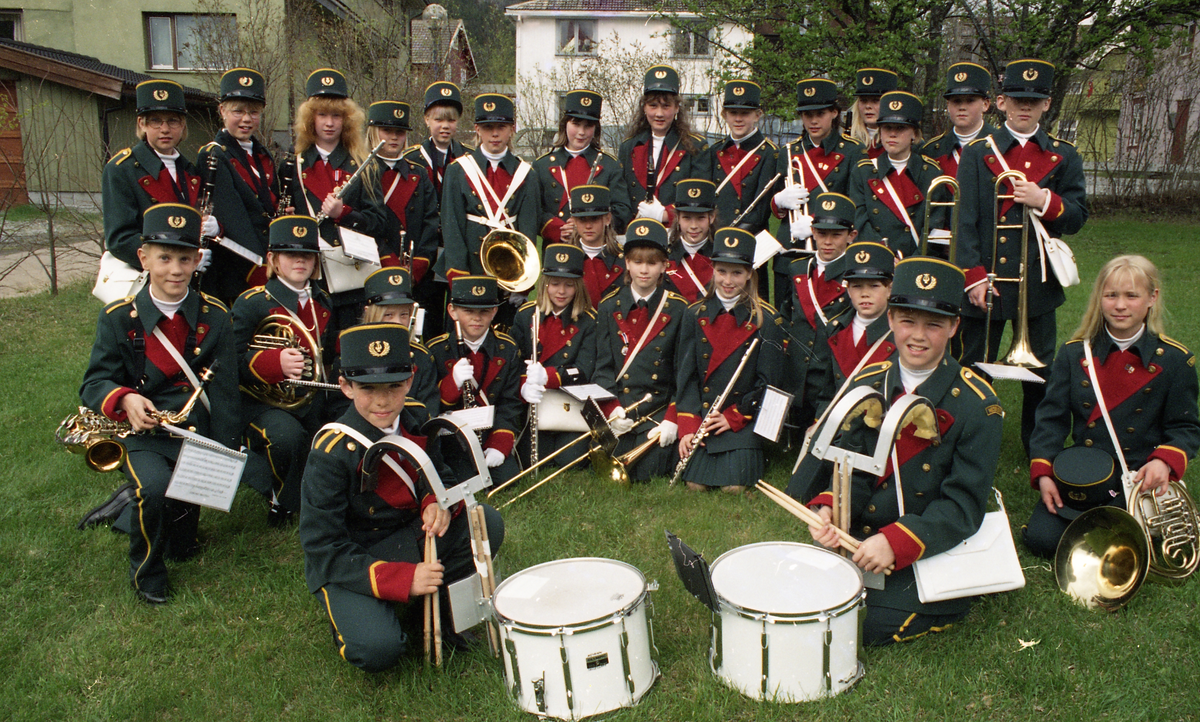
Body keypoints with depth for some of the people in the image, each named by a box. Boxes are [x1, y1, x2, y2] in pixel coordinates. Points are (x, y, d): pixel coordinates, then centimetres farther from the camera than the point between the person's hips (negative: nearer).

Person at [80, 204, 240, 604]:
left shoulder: (215, 316, 1)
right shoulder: (119, 317, -1)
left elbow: (224, 393, -1)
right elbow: (94, 382, 1)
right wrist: (126, 400, -24)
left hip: (197, 430, 2)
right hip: (141, 435, -1)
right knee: (155, 488, -28)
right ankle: (146, 571, 3)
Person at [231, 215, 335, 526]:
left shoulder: (323, 303, 12)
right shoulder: (252, 302, -6)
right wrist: (275, 362, -28)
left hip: (309, 398, 5)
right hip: (262, 399, -5)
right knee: (288, 436, -34)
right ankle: (282, 503, -5)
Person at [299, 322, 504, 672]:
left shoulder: (416, 420, -7)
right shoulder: (331, 451, -23)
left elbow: (440, 475, 9)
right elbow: (323, 549, -21)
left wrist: (440, 502, -18)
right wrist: (403, 579, -30)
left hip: (410, 538, 5)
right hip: (352, 565, -5)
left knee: (486, 523, -18)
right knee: (378, 650, -29)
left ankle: (441, 604, 6)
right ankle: (351, 614, 8)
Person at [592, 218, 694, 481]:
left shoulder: (678, 310, 2)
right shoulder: (609, 307, 7)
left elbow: (685, 371, -2)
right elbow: (603, 366, 4)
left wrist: (672, 419, -13)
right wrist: (612, 410, -11)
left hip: (660, 411, -1)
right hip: (620, 409, 1)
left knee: (646, 471, -19)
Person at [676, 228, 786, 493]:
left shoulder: (766, 320, -2)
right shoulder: (696, 314, 5)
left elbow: (768, 382, -3)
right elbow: (687, 375, 2)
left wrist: (733, 417, -13)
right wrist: (688, 427, -8)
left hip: (745, 416, -2)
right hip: (701, 416, 2)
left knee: (734, 485, -16)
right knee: (695, 484, -13)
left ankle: (756, 458, 15)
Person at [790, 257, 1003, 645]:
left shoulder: (978, 404, -13)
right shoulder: (866, 383, 0)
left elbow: (963, 505, -16)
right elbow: (854, 470, 2)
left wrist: (896, 542, -29)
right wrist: (827, 509, -20)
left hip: (933, 545, -4)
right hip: (861, 536, 4)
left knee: (874, 626, -17)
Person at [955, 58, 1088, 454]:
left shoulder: (1063, 156, 8)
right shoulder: (977, 153, 1)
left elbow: (1078, 216, 5)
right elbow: (965, 220, -4)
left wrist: (1045, 201, -15)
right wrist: (975, 276, -12)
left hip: (1038, 280, 2)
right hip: (987, 274, -2)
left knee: (1041, 369, 10)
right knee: (973, 366, 6)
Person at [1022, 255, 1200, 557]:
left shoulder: (1174, 360, -2)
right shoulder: (1075, 353, 1)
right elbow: (1052, 417, 1)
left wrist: (1165, 462, -21)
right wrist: (1042, 473, -11)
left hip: (1140, 479, -1)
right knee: (1041, 539, -13)